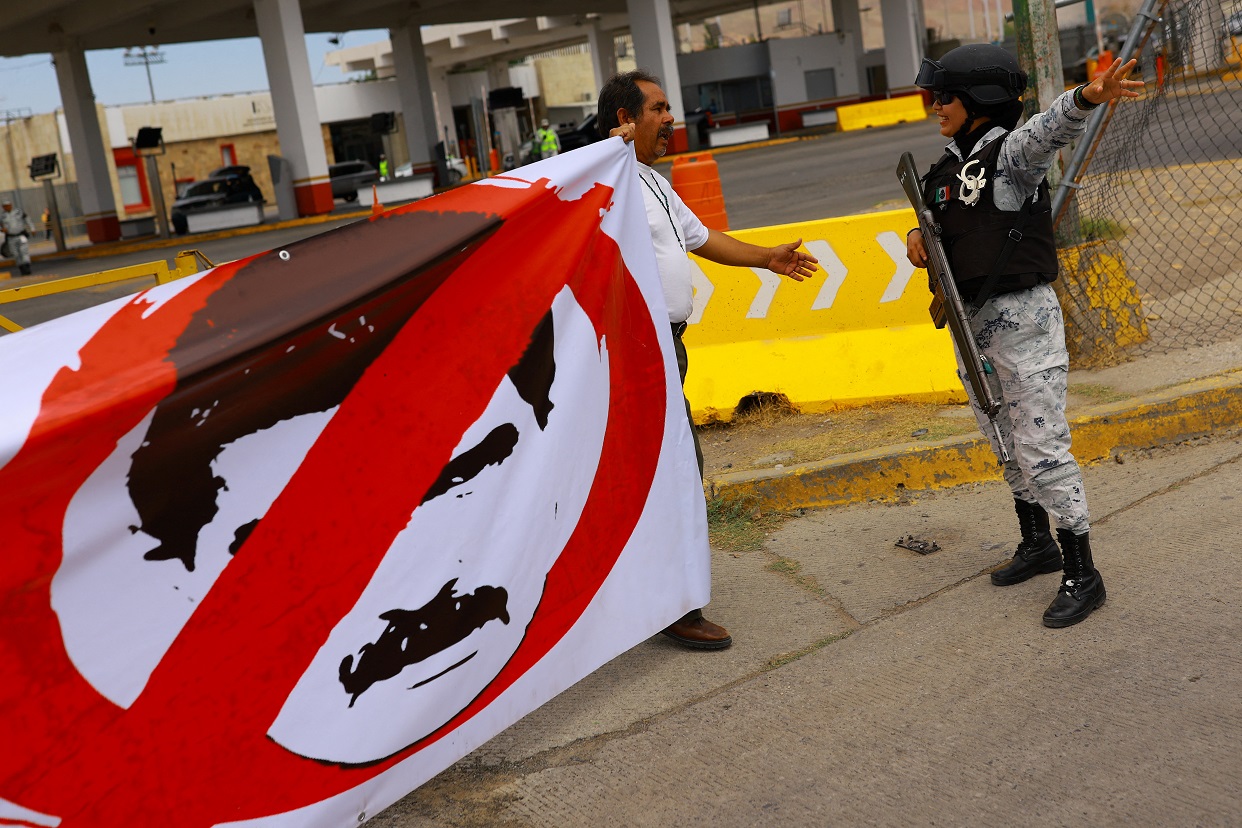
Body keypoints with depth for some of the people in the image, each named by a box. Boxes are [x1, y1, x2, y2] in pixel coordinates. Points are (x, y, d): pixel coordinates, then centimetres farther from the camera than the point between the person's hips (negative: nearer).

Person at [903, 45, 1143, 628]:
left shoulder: (1011, 153, -13)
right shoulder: (950, 165, 10)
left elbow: (1050, 128, -35)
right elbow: (936, 219, 23)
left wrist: (1087, 97, -56)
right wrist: (916, 235, -1)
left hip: (1022, 318, -8)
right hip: (970, 323, 9)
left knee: (1041, 447, -7)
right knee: (1006, 444, 18)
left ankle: (1081, 574, 2)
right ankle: (1037, 545, 35)